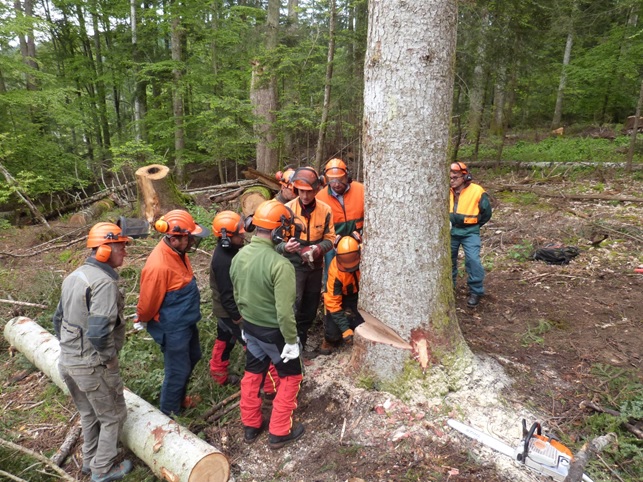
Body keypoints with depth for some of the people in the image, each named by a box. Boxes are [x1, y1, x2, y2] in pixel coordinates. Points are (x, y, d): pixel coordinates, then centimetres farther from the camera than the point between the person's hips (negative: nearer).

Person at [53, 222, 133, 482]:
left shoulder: (75, 276, 5)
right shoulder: (104, 282, -25)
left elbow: (59, 319, 13)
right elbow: (98, 332, -32)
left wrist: (68, 349, 20)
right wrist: (109, 358, -15)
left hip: (68, 361, 9)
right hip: (93, 366, -9)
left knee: (89, 414, 27)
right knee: (113, 415, 13)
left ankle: (90, 460, 45)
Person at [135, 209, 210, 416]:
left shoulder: (177, 252, -5)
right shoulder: (158, 266, -33)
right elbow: (148, 302, -18)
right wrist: (142, 321, 0)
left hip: (186, 321, 9)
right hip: (172, 329, -9)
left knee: (192, 359, 25)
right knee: (178, 371, 8)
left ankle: (179, 398, 47)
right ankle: (170, 412, 31)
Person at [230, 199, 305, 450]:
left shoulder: (239, 256, -6)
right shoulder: (280, 264, -29)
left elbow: (237, 295, 7)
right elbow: (284, 311, -27)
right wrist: (291, 340, -15)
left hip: (250, 327, 7)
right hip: (274, 331, -7)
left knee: (252, 374, 23)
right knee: (290, 377, 15)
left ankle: (250, 426, 39)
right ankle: (279, 432, 25)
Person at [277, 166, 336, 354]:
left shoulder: (325, 210, -5)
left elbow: (330, 238, -1)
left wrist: (317, 249, -22)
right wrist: (285, 247, -34)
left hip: (315, 266, 4)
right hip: (294, 266, -4)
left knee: (310, 308, 15)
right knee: (293, 307, -11)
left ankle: (301, 343, 33)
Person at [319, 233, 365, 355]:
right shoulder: (335, 271, -32)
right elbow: (333, 303, -25)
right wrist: (345, 329, -30)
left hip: (362, 293, 1)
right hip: (342, 295, -1)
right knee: (333, 329, -13)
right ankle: (330, 341, 19)